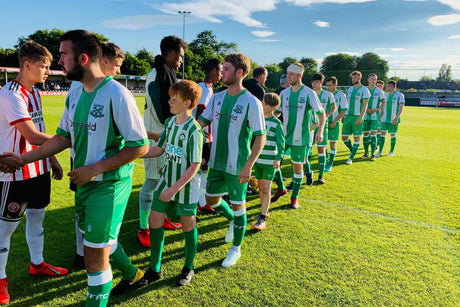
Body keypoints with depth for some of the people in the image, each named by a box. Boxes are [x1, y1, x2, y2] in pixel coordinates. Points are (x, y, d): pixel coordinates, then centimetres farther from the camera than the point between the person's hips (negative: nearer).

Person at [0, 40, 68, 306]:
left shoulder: (35, 92, 8)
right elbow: (33, 137, -23)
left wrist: (53, 159, 14)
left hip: (39, 169, 8)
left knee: (37, 215, 18)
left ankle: (37, 264, 36)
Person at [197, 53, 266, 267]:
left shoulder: (251, 103, -14)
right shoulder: (217, 98, 4)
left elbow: (260, 138, -13)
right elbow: (201, 122, 5)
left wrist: (248, 166, -19)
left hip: (237, 165, -6)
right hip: (216, 161, 6)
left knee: (238, 206, 7)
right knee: (211, 200, 17)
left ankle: (236, 249, 27)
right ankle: (232, 221, 47)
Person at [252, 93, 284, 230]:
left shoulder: (276, 123, -8)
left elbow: (281, 143, -8)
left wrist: (278, 158, -18)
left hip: (270, 162, -5)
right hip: (258, 159, 5)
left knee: (266, 189, -6)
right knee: (260, 187, 14)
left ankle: (262, 219, -2)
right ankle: (264, 211, 31)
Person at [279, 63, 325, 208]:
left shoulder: (309, 93, -8)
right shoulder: (284, 93, 4)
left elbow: (321, 113, -4)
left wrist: (320, 131, -15)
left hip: (300, 137, -4)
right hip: (283, 135, 4)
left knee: (297, 166, 5)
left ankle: (294, 197, 21)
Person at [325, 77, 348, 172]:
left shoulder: (341, 95, -5)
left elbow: (343, 111, -5)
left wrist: (335, 121, -11)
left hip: (334, 123, -3)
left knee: (333, 143, 1)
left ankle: (330, 165, 8)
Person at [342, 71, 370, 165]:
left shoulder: (364, 90, -5)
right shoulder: (350, 89, 14)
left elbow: (365, 105, -9)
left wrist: (360, 118, -18)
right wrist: (343, 116, 15)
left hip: (357, 117, -6)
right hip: (348, 116, 6)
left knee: (357, 138, -1)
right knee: (344, 137, 6)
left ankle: (351, 158, 6)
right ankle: (352, 151, 30)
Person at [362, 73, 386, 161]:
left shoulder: (379, 91, 2)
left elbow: (383, 103, 4)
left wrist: (376, 109, -12)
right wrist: (365, 109, -8)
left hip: (375, 116, -2)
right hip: (365, 116, 2)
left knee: (373, 134, -7)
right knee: (365, 134, 5)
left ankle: (373, 154, -1)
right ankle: (366, 152, 18)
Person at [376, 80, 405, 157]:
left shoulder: (399, 95, -5)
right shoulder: (386, 95, 11)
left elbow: (401, 108, -9)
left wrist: (396, 118, -17)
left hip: (393, 120, -4)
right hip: (384, 119, 4)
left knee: (393, 135, 4)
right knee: (382, 134, -1)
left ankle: (392, 151, 17)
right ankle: (380, 152, 3)